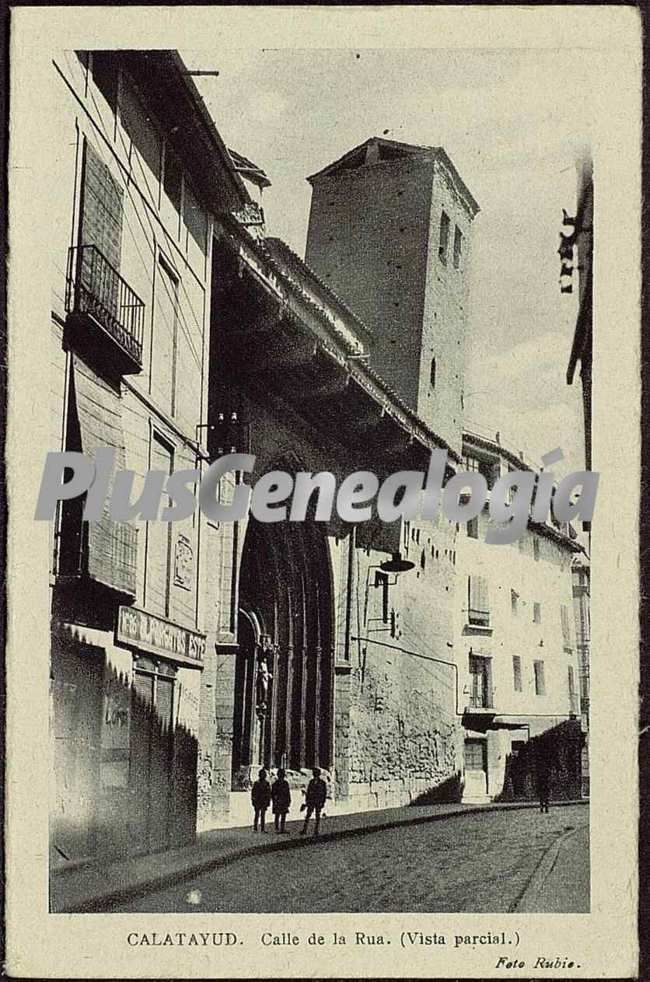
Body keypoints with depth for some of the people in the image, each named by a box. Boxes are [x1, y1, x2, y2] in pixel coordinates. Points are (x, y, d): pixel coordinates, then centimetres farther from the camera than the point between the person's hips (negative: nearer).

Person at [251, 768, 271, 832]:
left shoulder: (267, 784, 8)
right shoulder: (256, 783, 0)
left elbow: (269, 793, 11)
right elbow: (253, 792, 1)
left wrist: (268, 801, 6)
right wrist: (253, 800, -5)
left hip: (264, 802, 3)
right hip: (257, 802, -2)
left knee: (263, 816, 5)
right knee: (257, 815, -2)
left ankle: (262, 829, 8)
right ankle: (255, 828, 2)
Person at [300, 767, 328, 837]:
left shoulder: (322, 783, -4)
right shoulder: (311, 782, 5)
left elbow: (325, 793, -3)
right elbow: (308, 792, 9)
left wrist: (323, 802, -9)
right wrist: (306, 801, 4)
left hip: (319, 802, -2)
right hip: (311, 801, 2)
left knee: (317, 817, 3)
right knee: (307, 815, -4)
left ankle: (316, 831, 10)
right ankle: (304, 830, -3)